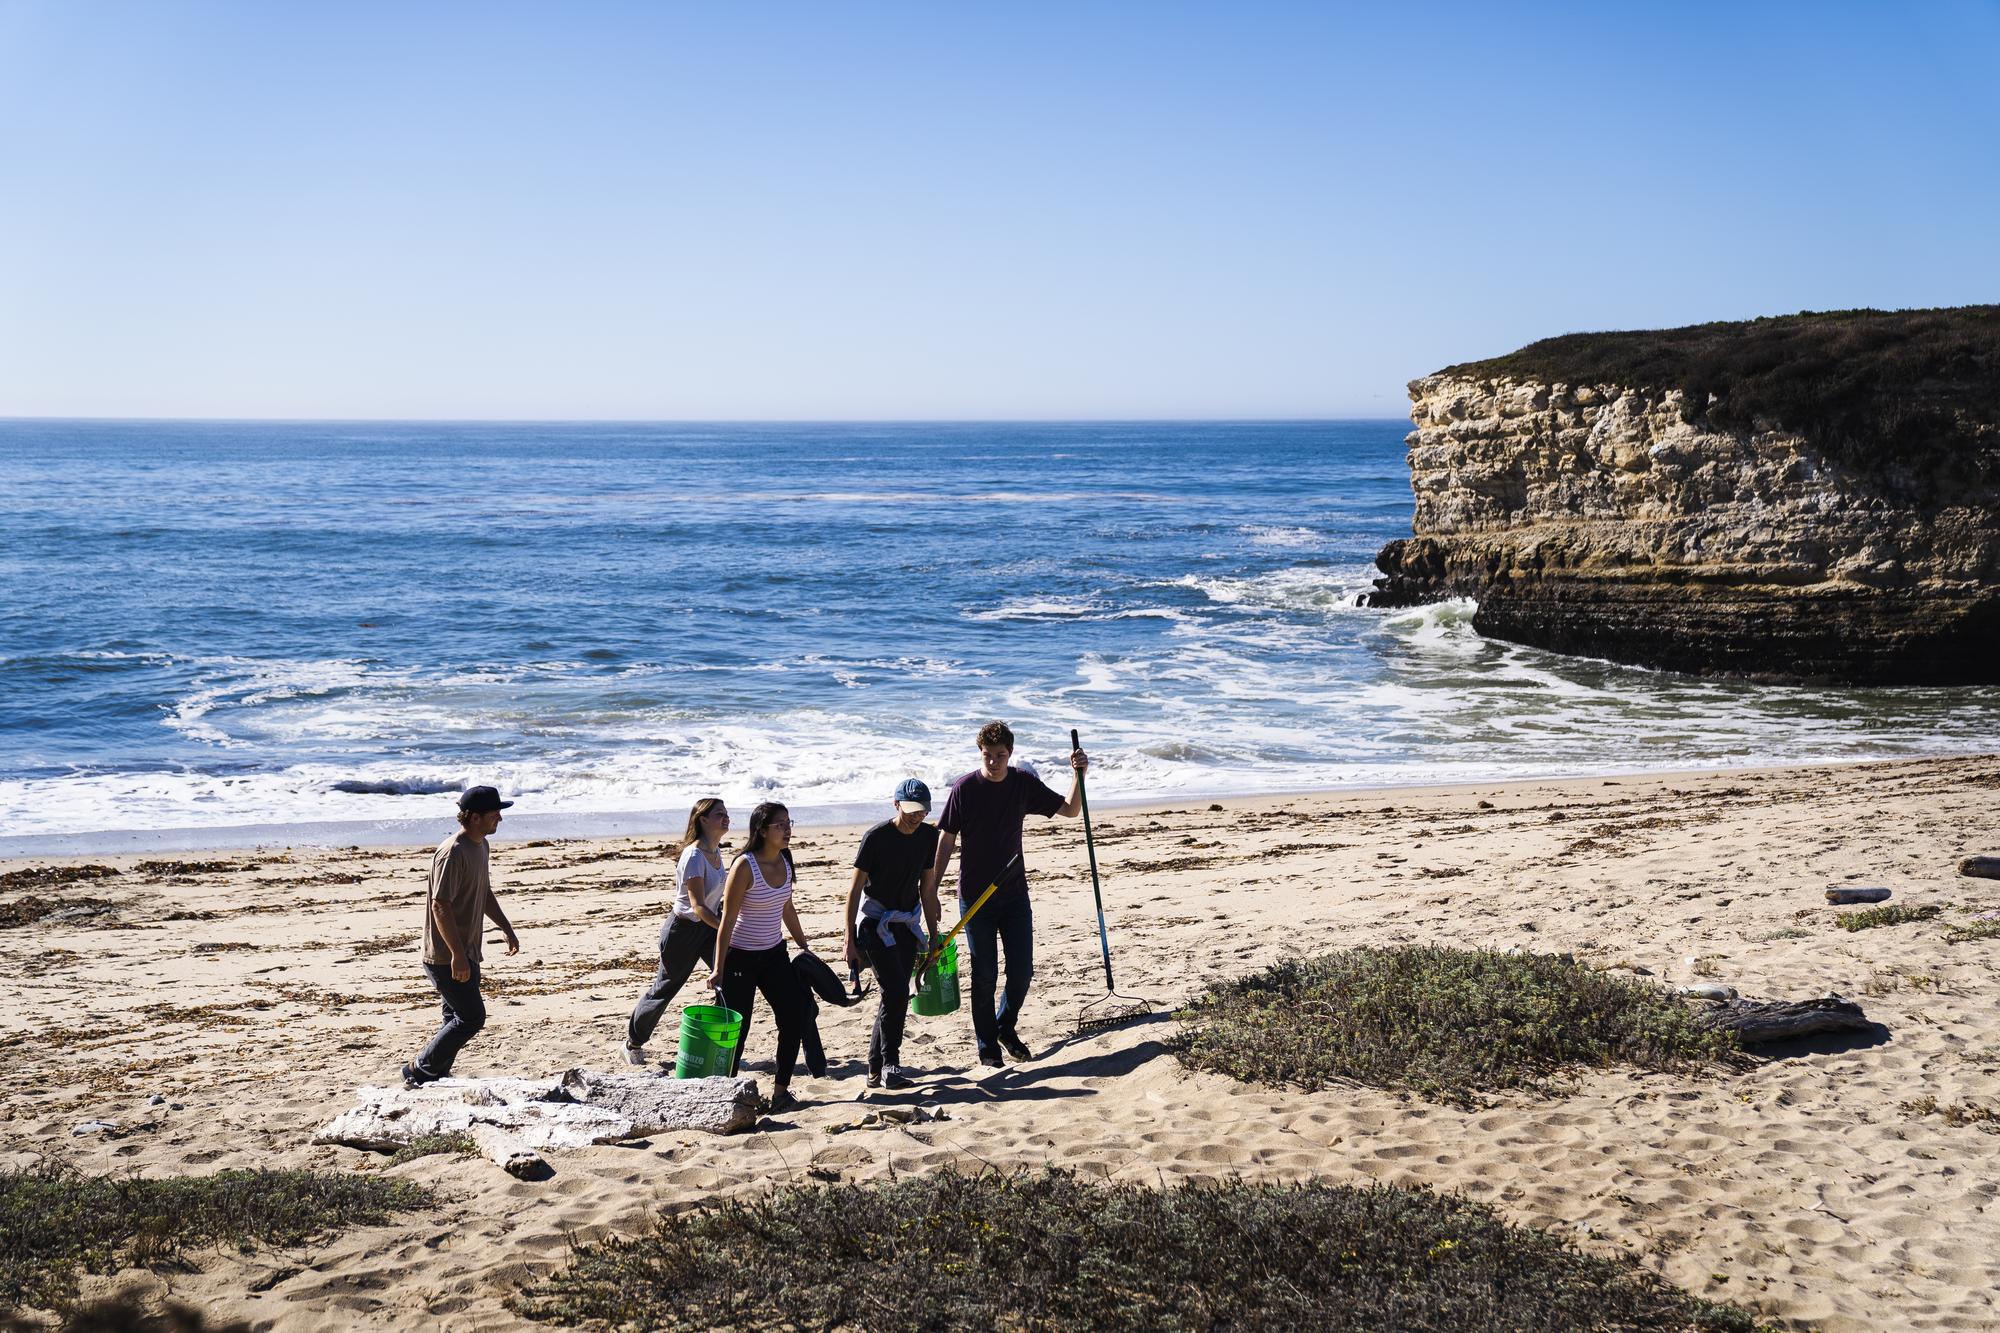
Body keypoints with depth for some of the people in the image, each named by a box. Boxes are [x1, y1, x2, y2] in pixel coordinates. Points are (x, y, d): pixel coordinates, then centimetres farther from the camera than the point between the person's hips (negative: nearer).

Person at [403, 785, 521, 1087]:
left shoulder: (481, 846, 10)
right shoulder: (452, 853, -22)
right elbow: (440, 906, -24)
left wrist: (507, 929, 20)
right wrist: (457, 955, -25)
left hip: (466, 952, 10)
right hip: (446, 956, -10)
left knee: (459, 1018, 13)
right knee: (472, 1017, -8)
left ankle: (437, 1075, 22)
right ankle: (420, 1071, 4)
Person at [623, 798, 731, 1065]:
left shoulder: (715, 850, 1)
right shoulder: (694, 855, -26)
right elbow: (698, 906, -30)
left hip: (709, 925, 8)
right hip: (683, 930, -8)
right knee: (665, 988, 6)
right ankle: (633, 1043, 26)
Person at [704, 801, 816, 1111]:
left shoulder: (784, 862, 0)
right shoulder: (745, 866, -20)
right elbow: (728, 919, -18)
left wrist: (804, 946, 20)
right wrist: (718, 968, -19)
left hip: (774, 955, 7)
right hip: (740, 957, -6)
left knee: (795, 1018, -2)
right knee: (737, 1030, -1)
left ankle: (781, 1091, 8)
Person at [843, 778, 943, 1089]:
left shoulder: (928, 836, 1)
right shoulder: (876, 837, -16)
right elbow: (854, 889, -12)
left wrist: (933, 934, 11)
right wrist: (850, 941, -13)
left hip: (906, 923, 6)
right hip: (875, 921, -6)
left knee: (895, 997, 5)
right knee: (896, 991, -17)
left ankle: (876, 1070, 12)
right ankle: (890, 1064, -8)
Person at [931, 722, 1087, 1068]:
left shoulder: (1024, 783, 0)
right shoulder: (965, 788, -10)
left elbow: (1070, 810, 8)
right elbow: (946, 840, -6)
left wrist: (1078, 775, -9)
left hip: (1014, 892, 3)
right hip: (975, 895, -3)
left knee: (1022, 971, 4)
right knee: (984, 974, 2)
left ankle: (1006, 1028, 29)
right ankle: (987, 1046, 17)